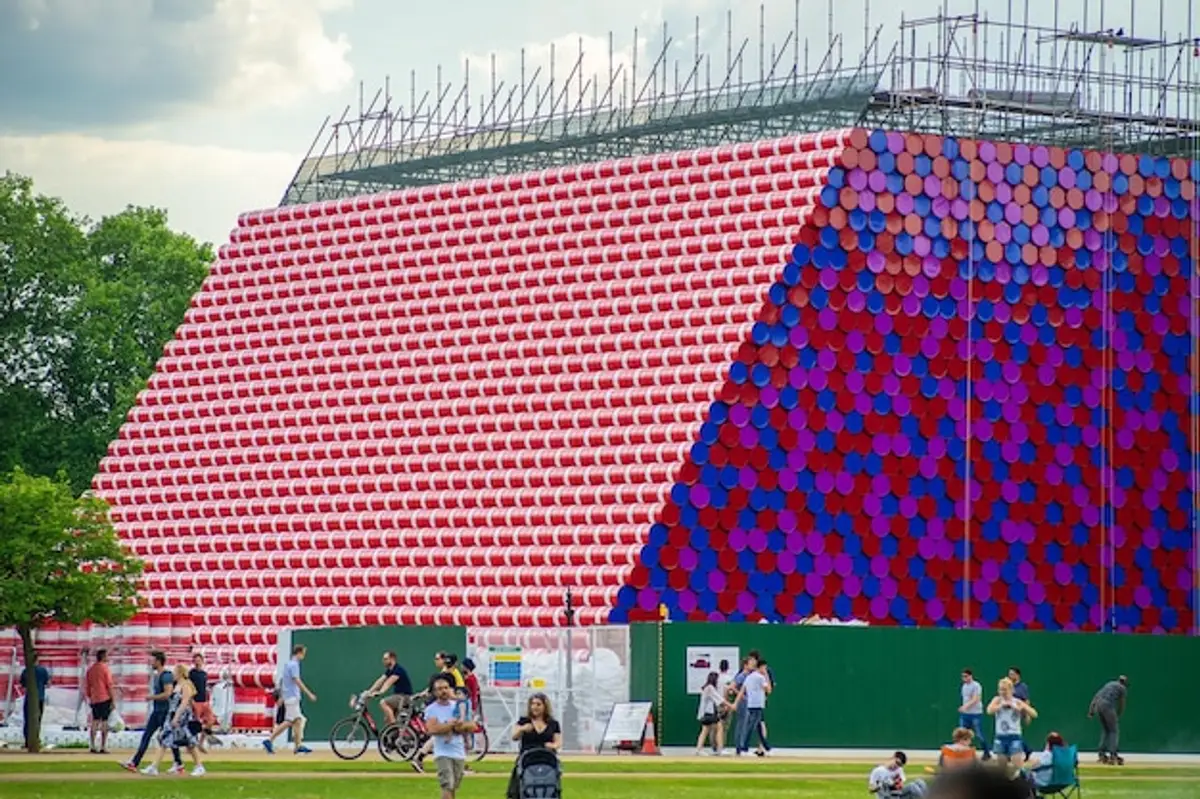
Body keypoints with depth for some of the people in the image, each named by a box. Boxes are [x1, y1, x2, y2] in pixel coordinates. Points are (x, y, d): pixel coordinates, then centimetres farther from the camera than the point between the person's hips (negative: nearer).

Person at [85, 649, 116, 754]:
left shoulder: (90, 669, 8)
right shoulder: (105, 668, -9)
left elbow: (86, 686, 12)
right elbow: (110, 685, -11)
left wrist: (88, 698, 20)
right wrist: (113, 700, -8)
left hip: (94, 700, 6)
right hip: (105, 698, -6)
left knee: (94, 722, 10)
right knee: (105, 722, -1)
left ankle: (92, 746, 6)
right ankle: (103, 747, -3)